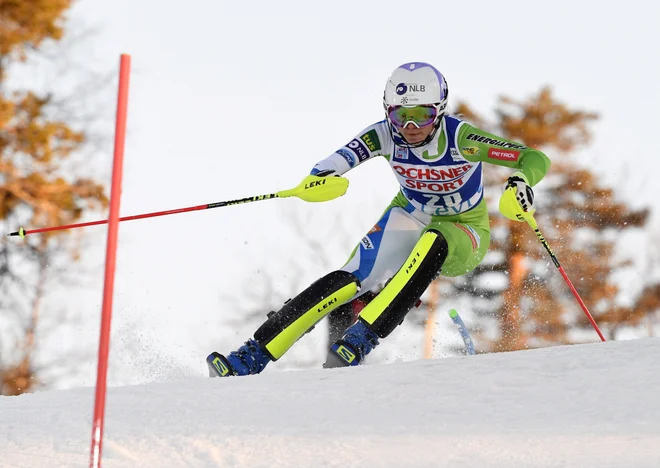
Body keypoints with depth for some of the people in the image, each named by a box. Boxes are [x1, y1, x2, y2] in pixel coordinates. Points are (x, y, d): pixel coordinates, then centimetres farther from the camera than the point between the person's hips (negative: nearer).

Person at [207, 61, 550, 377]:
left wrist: (522, 182, -51)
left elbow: (536, 159, -28)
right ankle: (253, 356, -24)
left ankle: (361, 339, -41)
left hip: (462, 236, -2)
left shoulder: (460, 138, -27)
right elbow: (340, 160, -33)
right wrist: (320, 177, -57)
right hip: (409, 219, 2)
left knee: (430, 243, -39)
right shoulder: (385, 135, -19)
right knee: (353, 280, -23)